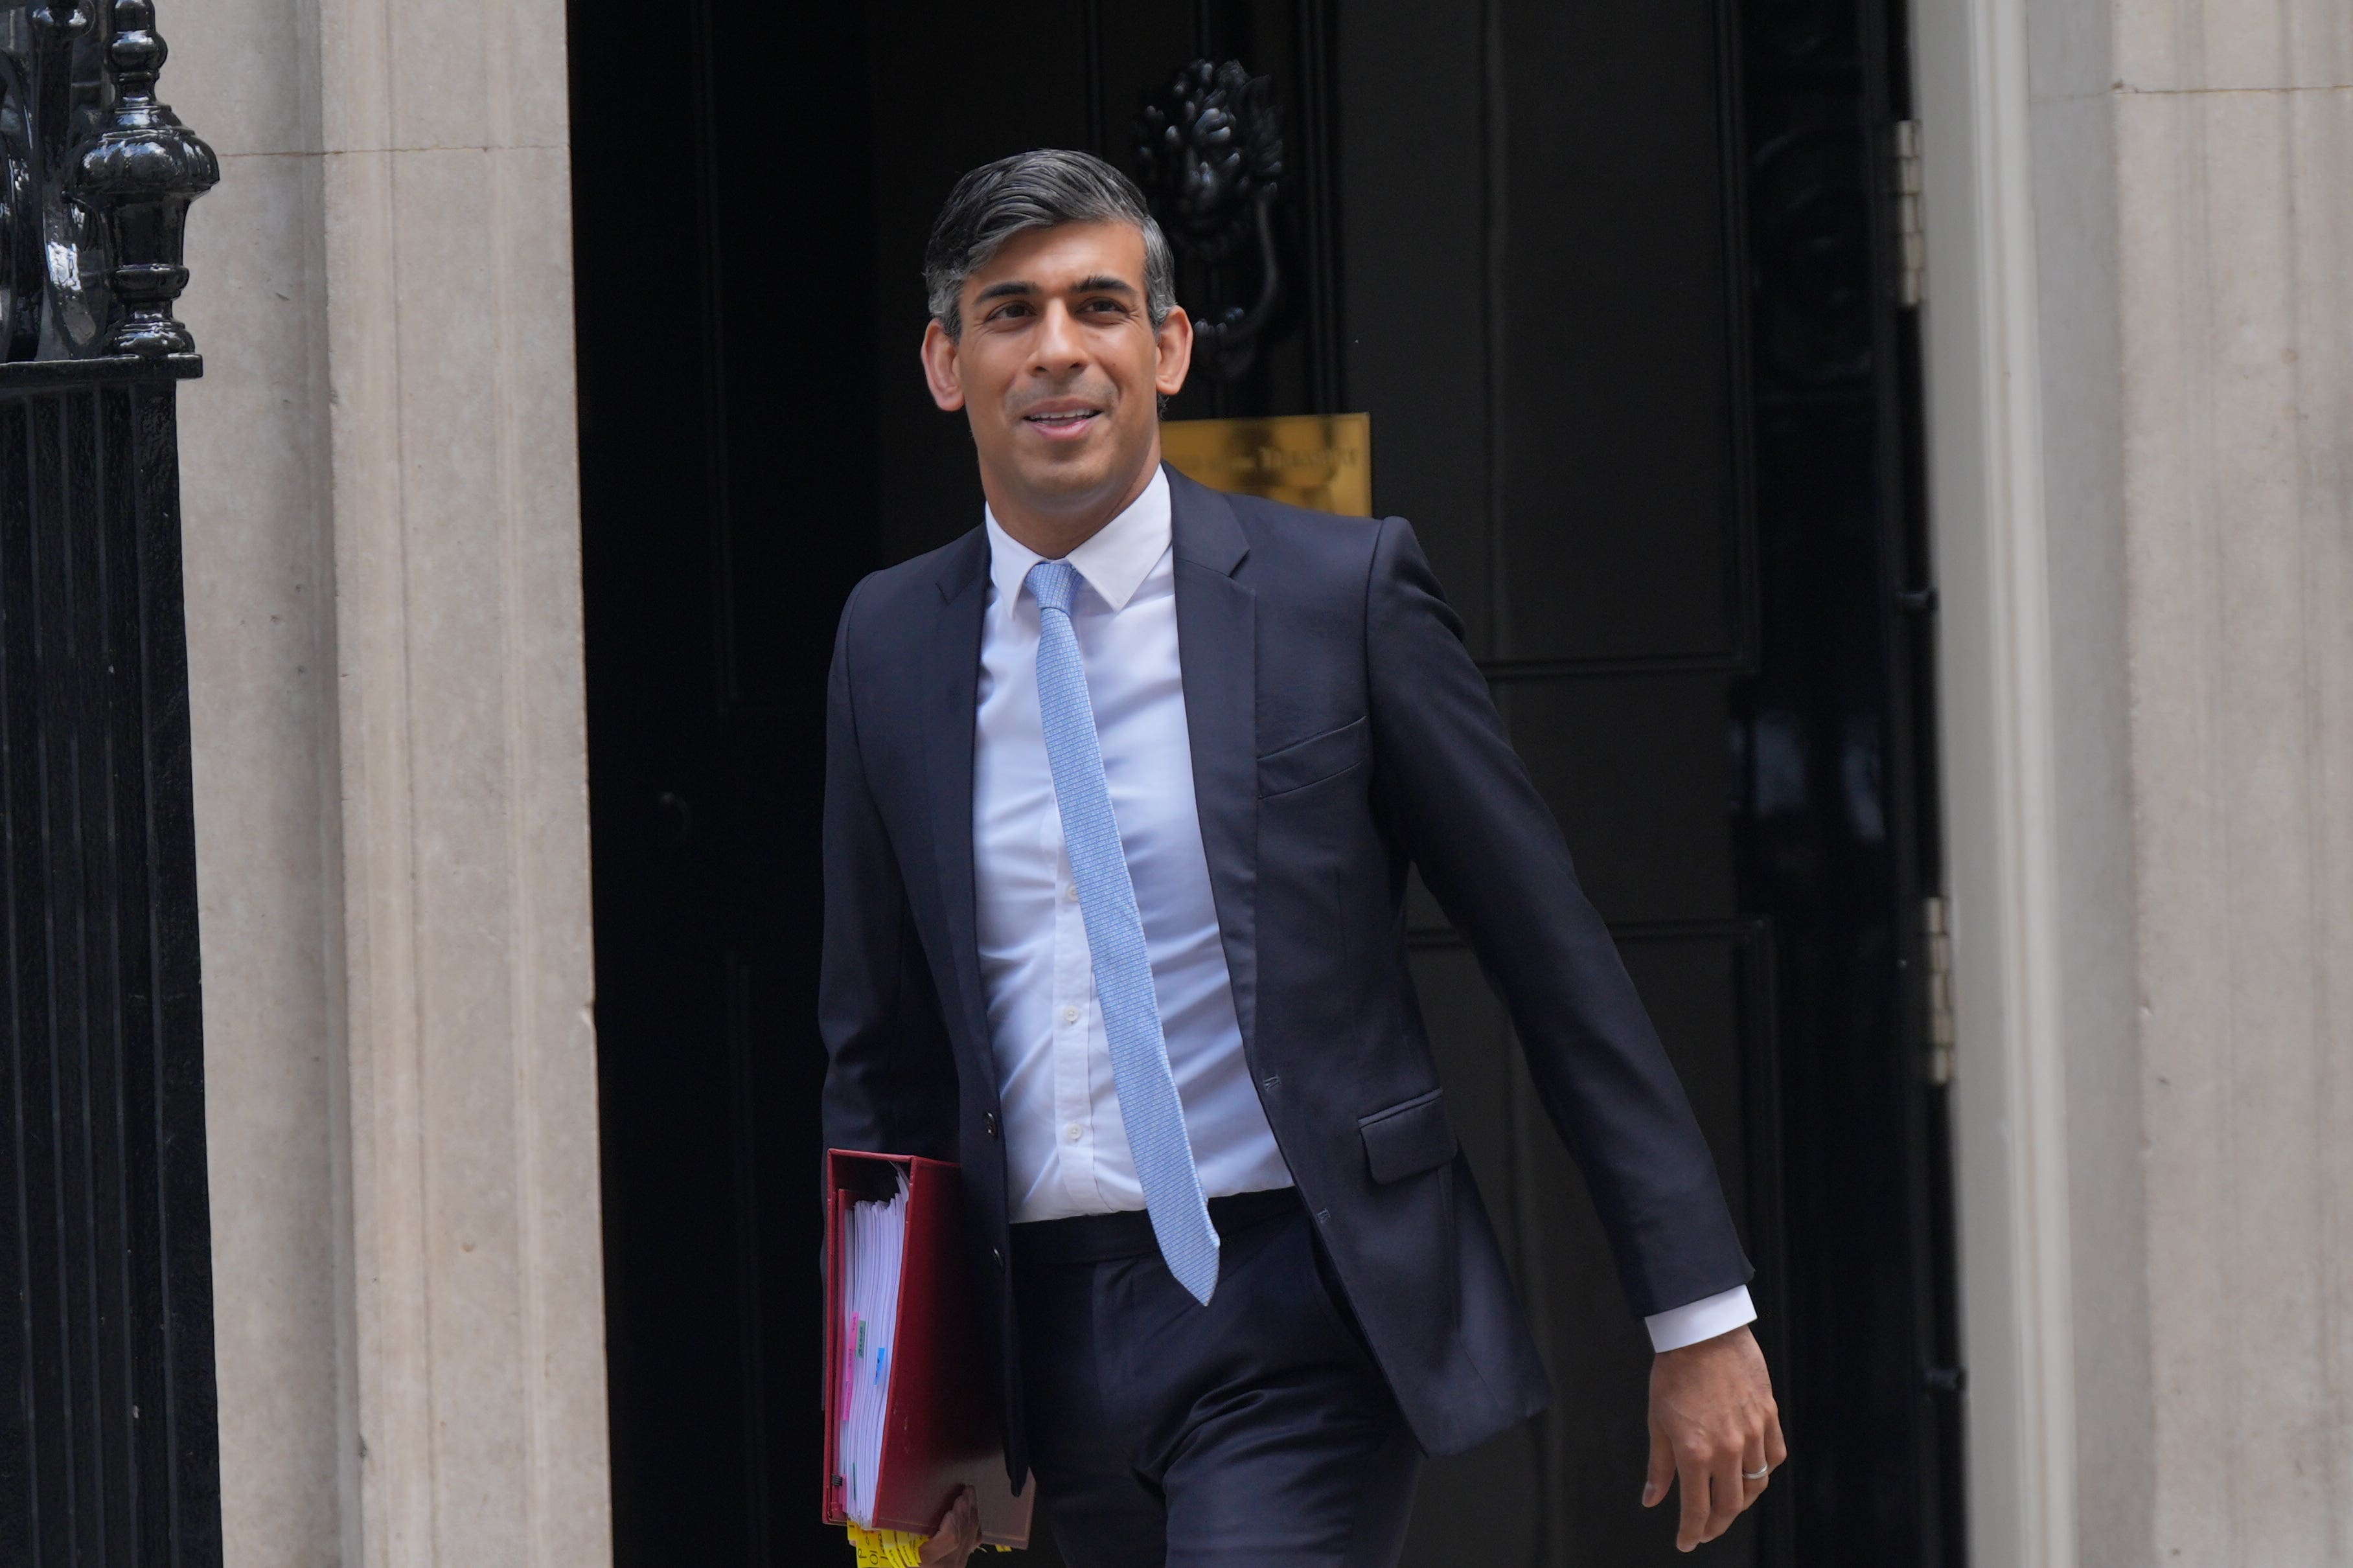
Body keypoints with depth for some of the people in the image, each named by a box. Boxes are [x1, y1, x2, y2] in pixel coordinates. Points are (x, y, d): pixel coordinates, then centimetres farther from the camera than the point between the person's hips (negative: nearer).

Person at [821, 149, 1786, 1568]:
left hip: (1301, 1307, -4)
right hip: (1055, 1331, 4)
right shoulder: (891, 642, 8)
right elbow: (883, 1045, 16)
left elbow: (1560, 961, -1)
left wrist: (1702, 1317, -2)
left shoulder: (1341, 590, -3)